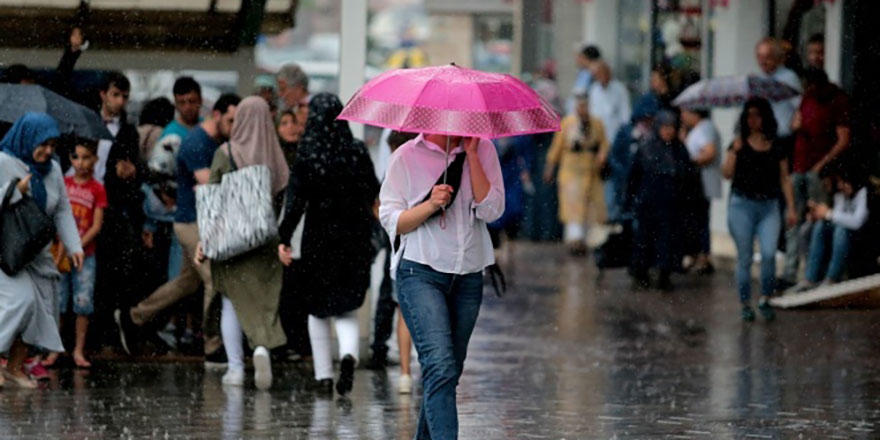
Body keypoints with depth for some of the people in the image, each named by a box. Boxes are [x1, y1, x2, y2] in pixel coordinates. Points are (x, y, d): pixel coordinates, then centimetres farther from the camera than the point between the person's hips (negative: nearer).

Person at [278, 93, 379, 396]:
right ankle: (348, 354, -19)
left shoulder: (306, 154, -8)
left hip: (319, 237, -1)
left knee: (318, 309, 13)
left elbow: (296, 200, -12)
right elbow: (373, 193, 3)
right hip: (354, 238, 1)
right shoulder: (358, 152, -3)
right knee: (347, 306, 10)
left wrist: (284, 239, -9)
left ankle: (323, 375, 11)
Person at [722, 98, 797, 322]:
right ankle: (746, 304, 12)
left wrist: (790, 207, 5)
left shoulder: (776, 147, 7)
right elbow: (727, 174, -5)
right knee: (744, 257, 2)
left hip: (769, 206, 1)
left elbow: (785, 179, 10)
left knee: (769, 253, -15)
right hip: (742, 205, -1)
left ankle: (765, 299, 2)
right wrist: (734, 152, -18)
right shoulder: (739, 145, 3)